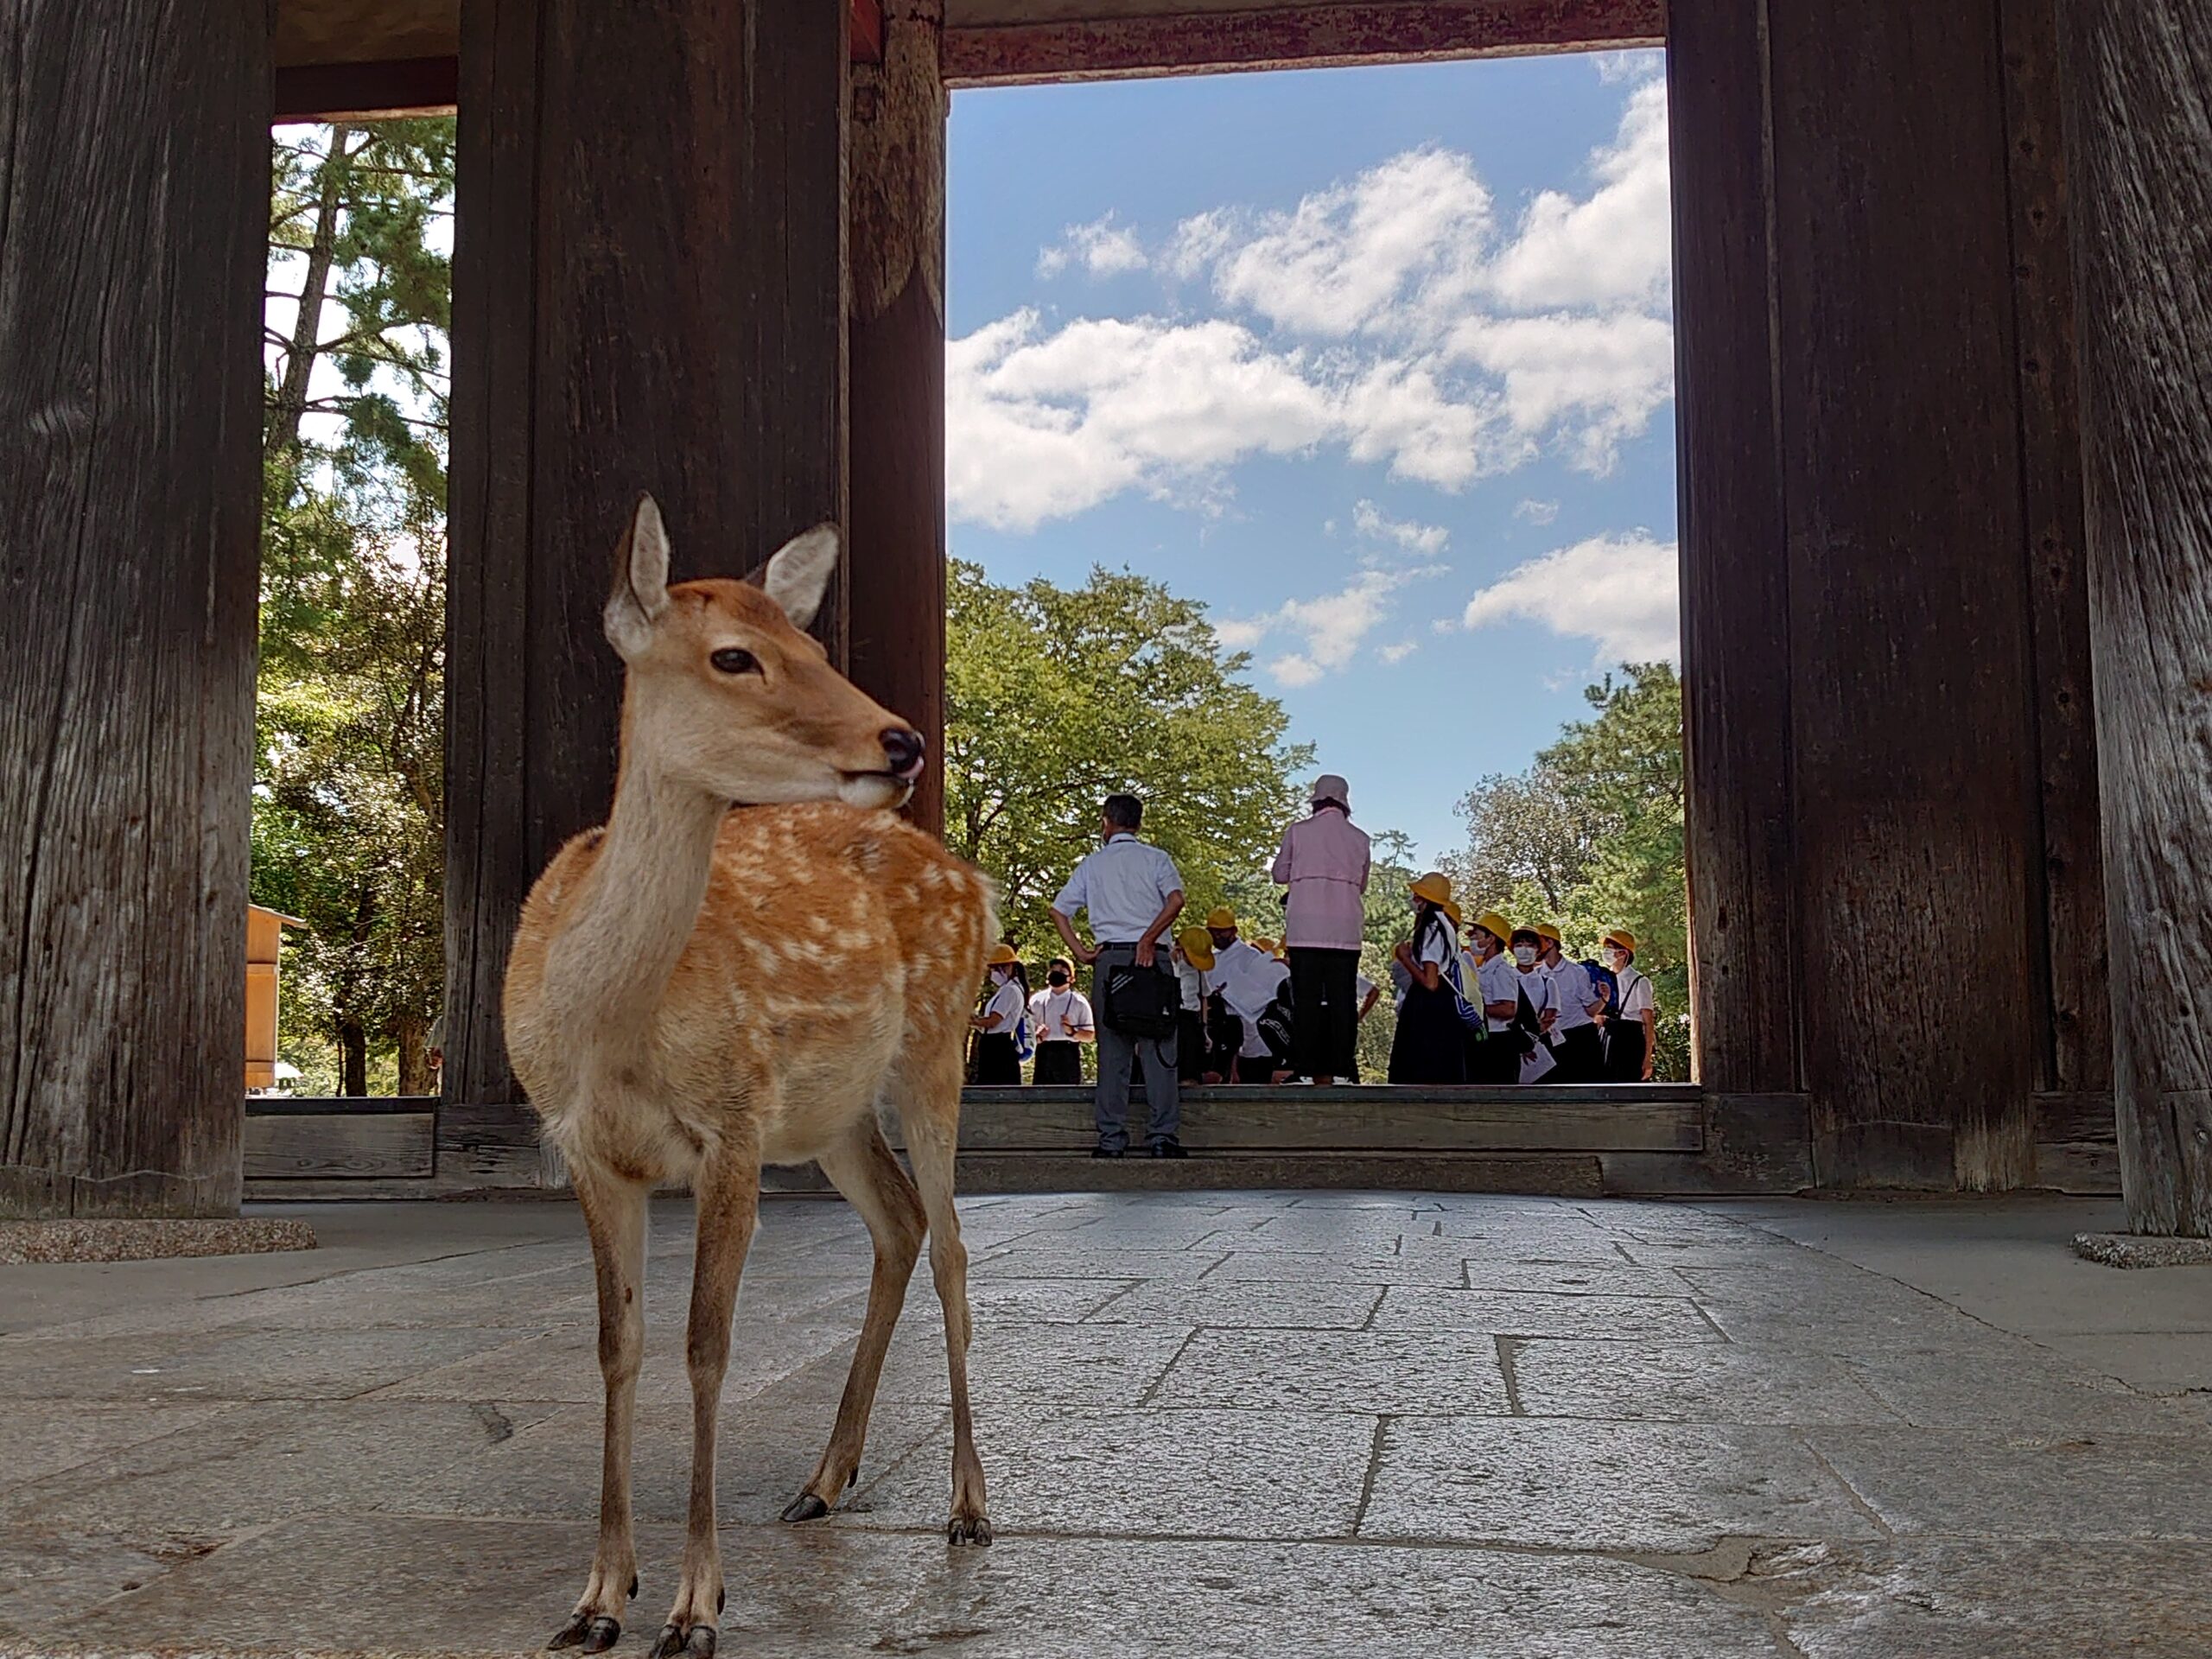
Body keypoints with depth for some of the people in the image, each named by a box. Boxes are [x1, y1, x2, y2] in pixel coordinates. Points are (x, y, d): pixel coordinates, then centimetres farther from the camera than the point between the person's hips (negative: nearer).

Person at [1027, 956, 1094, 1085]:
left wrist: (1072, 1032, -13)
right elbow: (1028, 1031, 12)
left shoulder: (1079, 1003, 5)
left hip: (1069, 1055, -1)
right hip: (1045, 1054, 1)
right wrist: (1037, 1036, -10)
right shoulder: (1037, 1001, 10)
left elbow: (1090, 1036, 4)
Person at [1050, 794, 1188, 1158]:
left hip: (1108, 958, 1)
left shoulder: (1092, 864, 13)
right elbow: (1176, 899, -11)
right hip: (1150, 957, -1)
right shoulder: (1155, 858, 7)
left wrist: (1079, 951, 5)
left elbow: (1059, 911, 8)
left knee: (1112, 1050, 3)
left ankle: (1111, 1140, 0)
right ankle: (1163, 1137, -6)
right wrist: (1148, 939, -9)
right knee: (1158, 1047, -1)